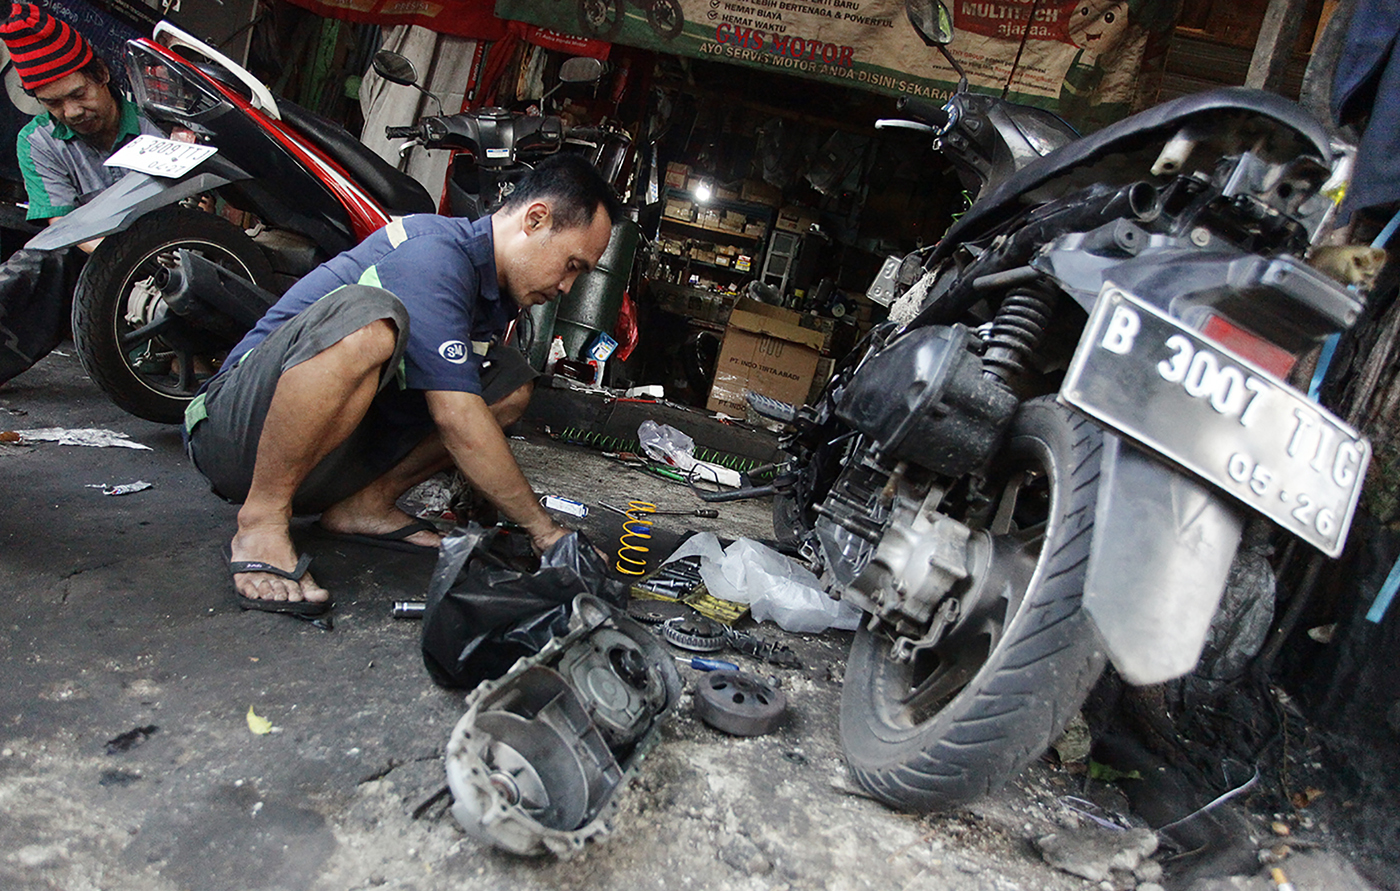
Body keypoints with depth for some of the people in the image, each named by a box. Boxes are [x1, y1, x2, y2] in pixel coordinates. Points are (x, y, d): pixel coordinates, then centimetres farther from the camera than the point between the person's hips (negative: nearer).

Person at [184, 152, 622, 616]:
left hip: (326, 464, 8)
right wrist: (546, 532, -19)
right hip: (238, 433, -8)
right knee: (366, 317, -38)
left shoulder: (496, 294, 8)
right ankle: (261, 525, -24)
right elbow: (458, 422, -26)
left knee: (511, 382, 0)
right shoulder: (432, 254, -21)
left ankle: (367, 504, -3)